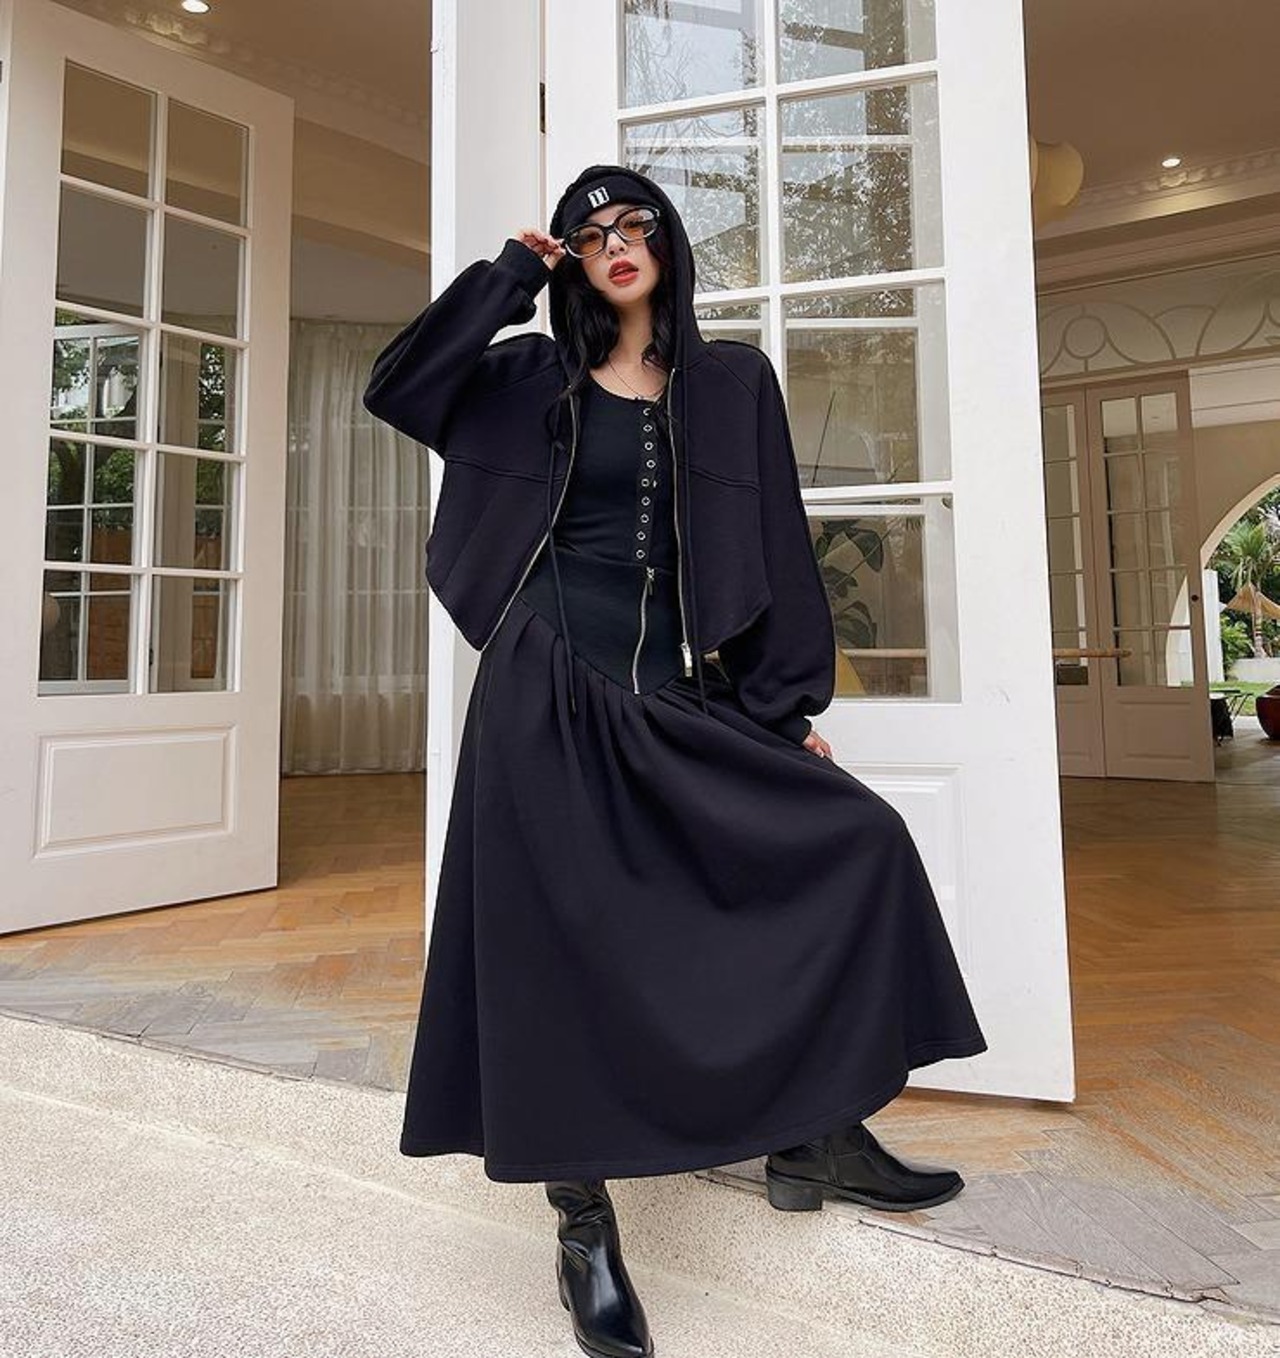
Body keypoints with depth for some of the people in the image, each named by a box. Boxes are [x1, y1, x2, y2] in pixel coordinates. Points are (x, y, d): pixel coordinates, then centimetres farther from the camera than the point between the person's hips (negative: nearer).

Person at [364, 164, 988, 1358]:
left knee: (851, 842, -4)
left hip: (683, 695, 3)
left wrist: (791, 700, 1)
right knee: (565, 935, -8)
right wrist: (509, 271, 4)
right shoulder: (535, 375, 12)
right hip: (552, 689, -2)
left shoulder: (733, 379, 13)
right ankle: (584, 1232, 8)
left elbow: (775, 546, 7)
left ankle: (811, 1134, 13)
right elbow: (396, 388, -2)